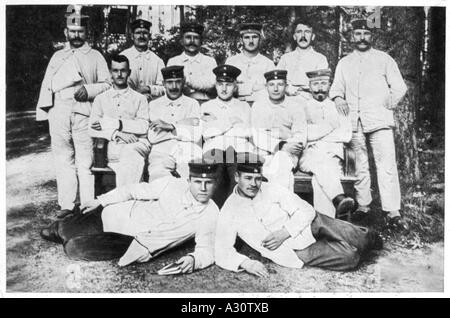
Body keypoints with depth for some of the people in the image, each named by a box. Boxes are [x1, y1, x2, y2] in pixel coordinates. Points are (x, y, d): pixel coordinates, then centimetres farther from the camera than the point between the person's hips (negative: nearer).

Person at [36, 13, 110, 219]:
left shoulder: (95, 57, 13)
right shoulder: (57, 56, 20)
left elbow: (107, 84, 7)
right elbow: (47, 85, 16)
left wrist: (88, 90, -10)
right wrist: (42, 111, 6)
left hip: (84, 112, -3)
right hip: (59, 112, 3)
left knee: (85, 161, -6)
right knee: (63, 160, 4)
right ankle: (66, 204, 10)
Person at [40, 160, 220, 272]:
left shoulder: (210, 215, -18)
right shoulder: (172, 185, -15)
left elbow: (206, 251, -11)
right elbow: (134, 191, -3)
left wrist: (193, 259, -34)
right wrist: (100, 200, 3)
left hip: (138, 246, -2)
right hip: (124, 215, 2)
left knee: (73, 248, -13)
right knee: (68, 230, 4)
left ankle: (68, 240, 20)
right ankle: (60, 229, 37)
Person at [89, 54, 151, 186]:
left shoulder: (140, 99, 16)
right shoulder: (101, 99, 20)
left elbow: (144, 126, -2)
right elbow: (92, 129, 7)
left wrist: (111, 123, -7)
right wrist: (116, 134, -12)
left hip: (136, 144, 0)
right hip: (110, 146, 0)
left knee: (130, 154, -35)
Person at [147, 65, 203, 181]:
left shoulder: (193, 104, 16)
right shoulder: (154, 105, 16)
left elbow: (196, 135, 1)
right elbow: (152, 137, 0)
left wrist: (170, 126, -4)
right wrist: (184, 124, 0)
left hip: (189, 156, 0)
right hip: (161, 154, 0)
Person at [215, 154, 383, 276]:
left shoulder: (272, 190, -7)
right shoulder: (228, 213, -10)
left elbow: (306, 211, -7)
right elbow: (222, 252, -11)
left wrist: (284, 233, -21)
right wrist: (246, 263, -30)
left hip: (309, 224, 2)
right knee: (350, 258, -16)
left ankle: (367, 238, 24)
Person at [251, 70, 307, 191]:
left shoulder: (296, 105, 6)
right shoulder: (258, 106, 7)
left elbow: (300, 137, -1)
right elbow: (258, 138, -3)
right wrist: (281, 145, -18)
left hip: (288, 153, 0)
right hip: (265, 153, 0)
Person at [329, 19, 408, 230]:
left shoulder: (384, 59, 12)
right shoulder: (344, 63, 19)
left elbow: (399, 87, 9)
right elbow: (336, 88, 17)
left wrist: (387, 105, -3)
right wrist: (338, 99, -4)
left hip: (379, 121, -2)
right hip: (354, 122, 3)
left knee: (387, 165, -10)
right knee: (359, 166, 5)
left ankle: (393, 212, -10)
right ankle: (362, 207, 14)